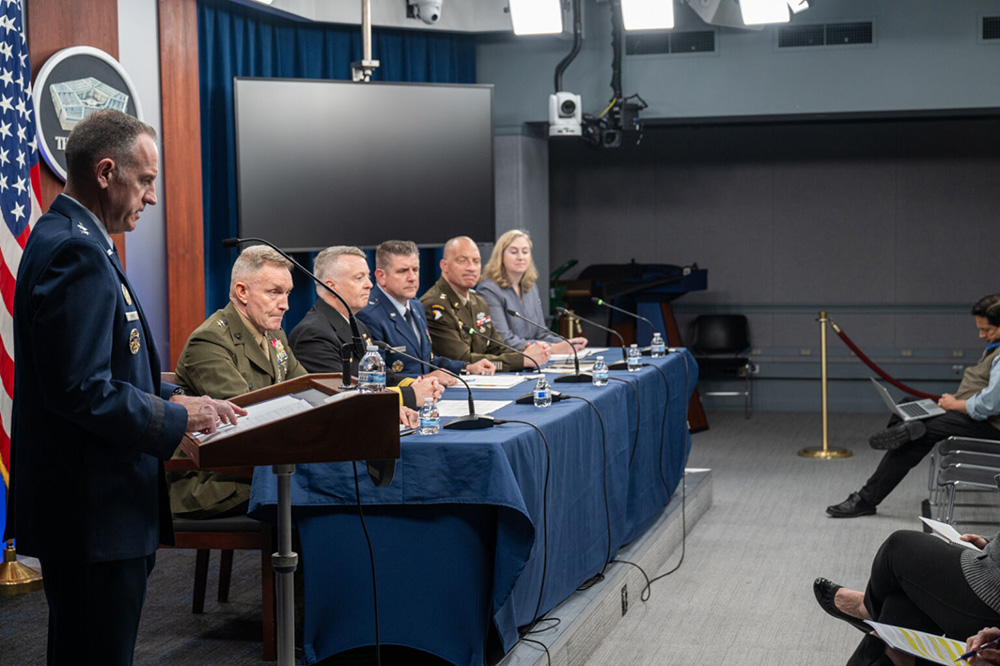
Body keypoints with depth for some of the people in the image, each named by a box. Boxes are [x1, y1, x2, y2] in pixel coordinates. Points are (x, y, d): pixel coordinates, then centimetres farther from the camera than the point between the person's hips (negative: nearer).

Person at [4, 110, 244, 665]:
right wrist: (178, 419, -14)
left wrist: (174, 398, 9)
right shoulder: (77, 252, -19)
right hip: (94, 513, -11)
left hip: (93, 504, 11)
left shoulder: (69, 239, 14)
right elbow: (81, 390, -25)